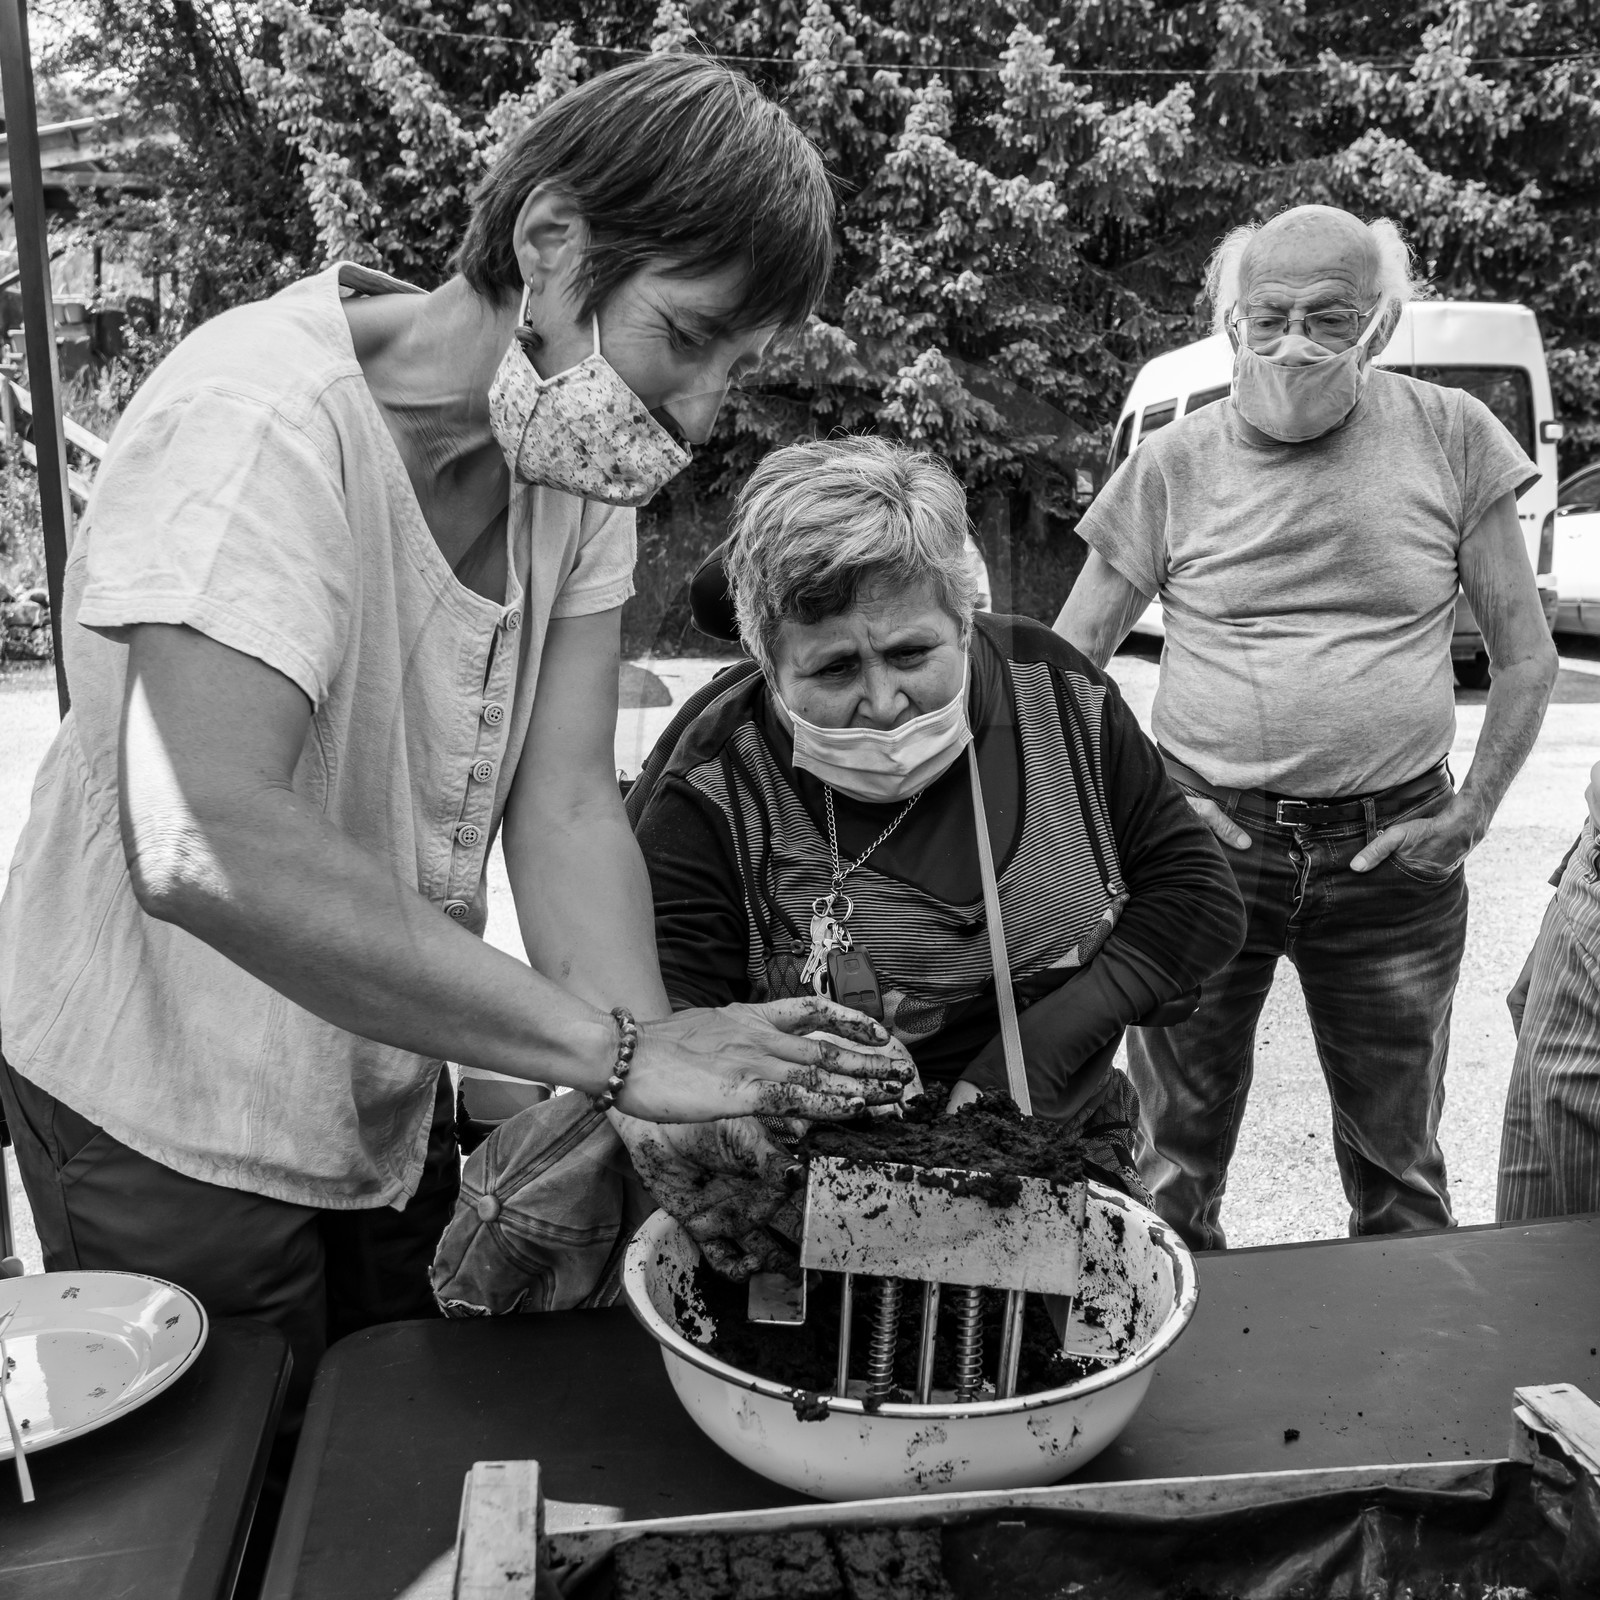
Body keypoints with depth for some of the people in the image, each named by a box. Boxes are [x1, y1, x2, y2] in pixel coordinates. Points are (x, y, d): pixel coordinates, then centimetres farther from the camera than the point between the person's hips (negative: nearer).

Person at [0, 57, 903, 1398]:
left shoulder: (573, 443, -8)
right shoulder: (266, 419, -29)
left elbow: (566, 805, -14)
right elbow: (202, 847, -42)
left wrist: (675, 1107, -26)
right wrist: (619, 1046, -40)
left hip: (391, 1090, 6)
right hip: (170, 1123, -6)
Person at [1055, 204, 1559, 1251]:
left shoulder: (1452, 439, -1)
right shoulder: (1173, 466, -2)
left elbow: (1527, 656, 5)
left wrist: (1473, 813, -4)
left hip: (1392, 853, 1)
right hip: (1206, 841, 0)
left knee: (1399, 1165, 15)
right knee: (1177, 1156, 11)